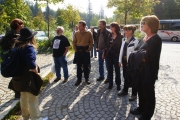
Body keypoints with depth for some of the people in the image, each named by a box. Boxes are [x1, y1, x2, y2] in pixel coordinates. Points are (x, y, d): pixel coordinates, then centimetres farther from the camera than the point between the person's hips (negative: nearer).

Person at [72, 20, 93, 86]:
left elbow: (91, 42, 1)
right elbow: (74, 42, 8)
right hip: (78, 52, 2)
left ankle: (86, 78, 22)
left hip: (86, 51, -2)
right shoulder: (76, 33, 2)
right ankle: (79, 79, 17)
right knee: (78, 66, 6)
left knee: (86, 66, 8)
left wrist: (88, 50, -5)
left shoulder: (89, 33, -3)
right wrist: (75, 50, 0)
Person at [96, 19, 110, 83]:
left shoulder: (108, 32, -13)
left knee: (107, 65, 4)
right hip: (100, 50, 7)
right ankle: (101, 76, 29)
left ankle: (108, 77, 15)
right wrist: (97, 47, 7)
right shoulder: (98, 32, 6)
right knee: (100, 64, 15)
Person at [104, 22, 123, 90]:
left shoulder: (120, 36, -5)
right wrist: (105, 53, 6)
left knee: (117, 70, 6)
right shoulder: (110, 35, 7)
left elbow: (121, 46, -7)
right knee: (110, 70, 8)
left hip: (116, 55, -4)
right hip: (109, 55, 4)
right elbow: (108, 45, 11)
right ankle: (110, 83, 19)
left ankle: (118, 84, 18)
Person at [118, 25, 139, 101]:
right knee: (125, 77, 19)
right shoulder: (125, 40, 8)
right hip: (124, 61, 7)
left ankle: (134, 94, 21)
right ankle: (125, 90, 36)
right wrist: (120, 60, 9)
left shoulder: (135, 41, -17)